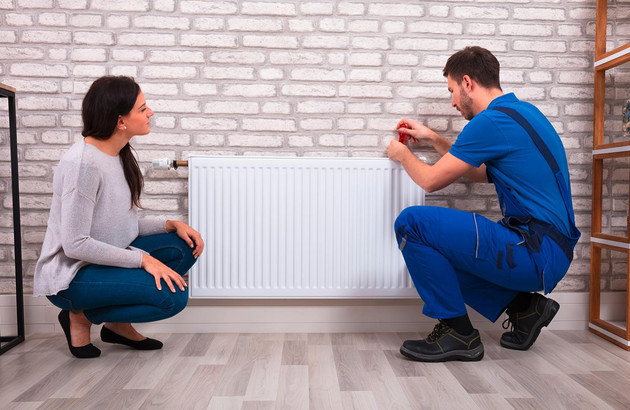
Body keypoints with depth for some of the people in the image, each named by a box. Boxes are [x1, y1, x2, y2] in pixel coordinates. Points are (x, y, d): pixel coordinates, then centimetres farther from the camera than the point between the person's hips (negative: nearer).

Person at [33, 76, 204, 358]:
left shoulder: (119, 155, 4)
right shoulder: (83, 164, -23)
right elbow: (75, 245, -24)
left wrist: (172, 225, -6)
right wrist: (142, 259, -24)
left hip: (105, 258, 9)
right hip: (70, 275, -9)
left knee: (185, 246, -8)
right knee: (173, 296, -23)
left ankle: (118, 322, 5)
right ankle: (81, 316, 0)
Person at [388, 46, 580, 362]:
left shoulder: (491, 121, -15)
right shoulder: (523, 111, 16)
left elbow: (431, 180, -10)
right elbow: (479, 173, 26)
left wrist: (402, 155, 11)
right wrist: (431, 138, 27)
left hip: (535, 253, -10)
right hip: (550, 252, 10)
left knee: (411, 223, -16)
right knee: (437, 256, 22)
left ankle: (458, 333, -5)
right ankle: (523, 306, 15)